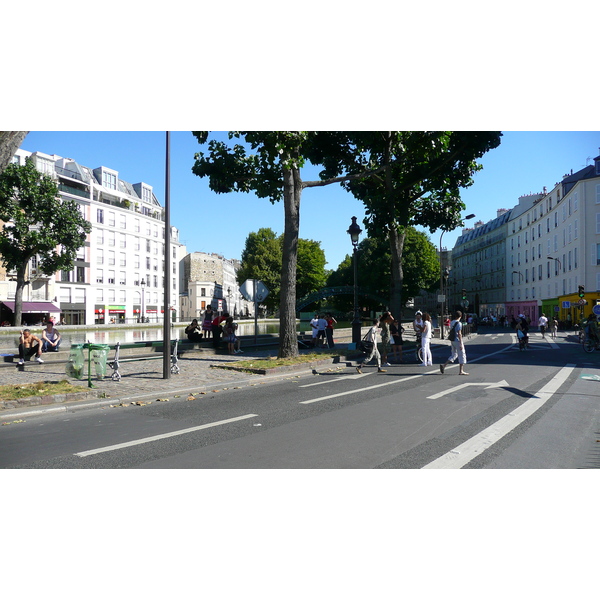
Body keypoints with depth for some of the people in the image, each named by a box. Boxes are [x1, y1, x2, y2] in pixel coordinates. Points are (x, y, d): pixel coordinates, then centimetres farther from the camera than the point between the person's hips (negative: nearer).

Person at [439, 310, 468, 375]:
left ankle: (443, 365, 1)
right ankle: (461, 371, 5)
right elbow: (459, 334, -18)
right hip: (458, 341, -8)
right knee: (462, 355, 3)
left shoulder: (451, 323, 11)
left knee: (454, 355, 14)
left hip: (452, 341, 8)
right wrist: (461, 344, -18)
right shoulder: (459, 323, -14)